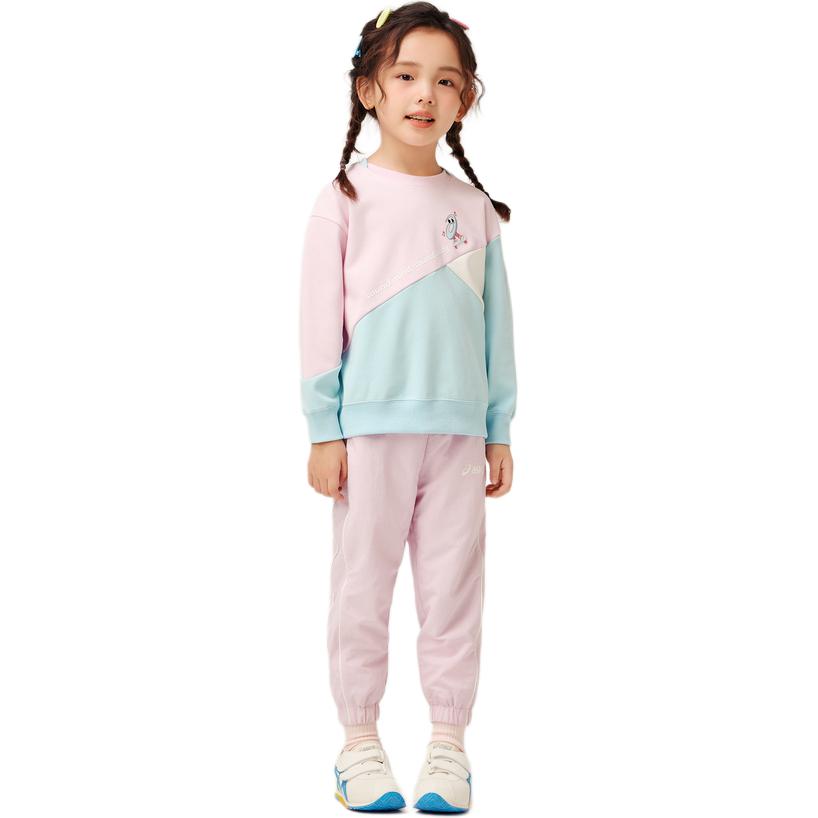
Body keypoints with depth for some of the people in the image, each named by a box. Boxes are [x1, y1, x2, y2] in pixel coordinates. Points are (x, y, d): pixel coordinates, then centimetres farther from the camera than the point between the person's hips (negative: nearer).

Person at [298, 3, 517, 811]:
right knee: (364, 586, 5)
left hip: (458, 430, 3)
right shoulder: (345, 200, -1)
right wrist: (323, 431, -4)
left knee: (454, 589, 6)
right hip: (369, 427, -2)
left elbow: (495, 324, 11)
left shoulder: (474, 208, 8)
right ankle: (360, 740, 17)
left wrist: (498, 430, 9)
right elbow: (321, 321, -1)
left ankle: (448, 742, 18)